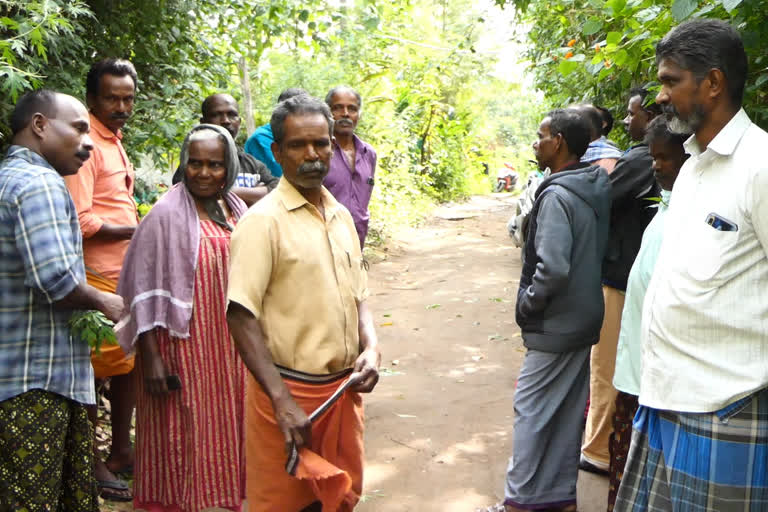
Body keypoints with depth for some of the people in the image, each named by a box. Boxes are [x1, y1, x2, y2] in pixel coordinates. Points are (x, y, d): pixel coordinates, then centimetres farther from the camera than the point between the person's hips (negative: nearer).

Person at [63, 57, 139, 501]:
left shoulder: (114, 140, 16)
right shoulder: (87, 144, -14)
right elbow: (81, 222, -21)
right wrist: (135, 230, -13)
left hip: (127, 273, 9)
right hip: (98, 277, -9)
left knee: (130, 361, 16)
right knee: (97, 367, 0)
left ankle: (121, 448, 31)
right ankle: (92, 462, 15)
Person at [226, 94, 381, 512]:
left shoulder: (341, 216, 9)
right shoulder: (263, 220, -12)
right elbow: (241, 317, -17)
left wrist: (370, 348, -3)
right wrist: (283, 401, -22)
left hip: (343, 388, 6)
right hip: (290, 390, -6)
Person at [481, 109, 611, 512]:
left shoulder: (557, 196, -21)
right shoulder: (596, 188, 6)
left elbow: (552, 269, -29)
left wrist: (526, 305, -13)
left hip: (554, 325, -9)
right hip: (584, 318, 9)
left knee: (532, 408, 3)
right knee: (568, 411, 16)